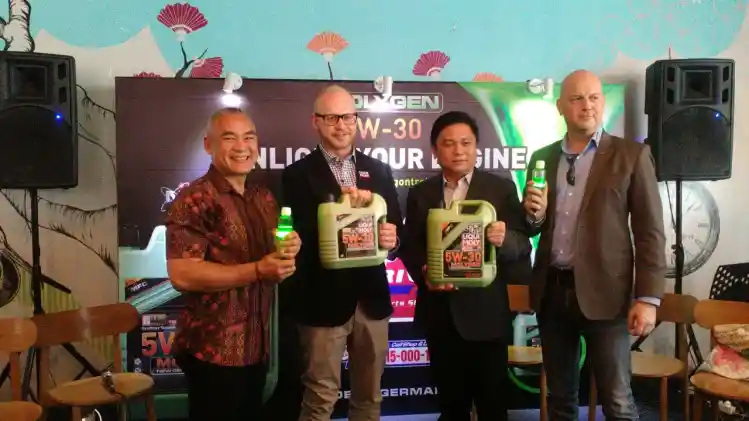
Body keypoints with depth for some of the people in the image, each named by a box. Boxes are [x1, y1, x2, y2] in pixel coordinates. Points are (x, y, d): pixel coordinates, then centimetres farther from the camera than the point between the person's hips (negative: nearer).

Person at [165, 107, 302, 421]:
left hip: (257, 346, 7)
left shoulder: (265, 198, 9)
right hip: (213, 351, -7)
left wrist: (289, 251, -4)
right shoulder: (193, 200, -13)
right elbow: (182, 275, -21)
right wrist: (257, 270, -25)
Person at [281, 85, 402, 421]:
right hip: (324, 302, -4)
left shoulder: (378, 171, 7)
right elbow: (303, 238, -13)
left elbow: (395, 227, 5)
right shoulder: (298, 174, -5)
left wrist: (392, 238, -17)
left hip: (372, 299, 4)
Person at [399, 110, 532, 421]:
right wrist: (423, 274, -14)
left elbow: (522, 244, -6)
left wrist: (504, 239, -28)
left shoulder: (502, 188, -1)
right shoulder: (420, 194, 7)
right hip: (439, 314, 3)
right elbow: (409, 246, 5)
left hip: (486, 313, -2)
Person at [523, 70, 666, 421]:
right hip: (552, 291, 4)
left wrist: (648, 298, -12)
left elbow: (650, 232, -5)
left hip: (603, 292, -4)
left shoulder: (631, 155, -1)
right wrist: (533, 214, -8)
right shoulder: (542, 158, 10)